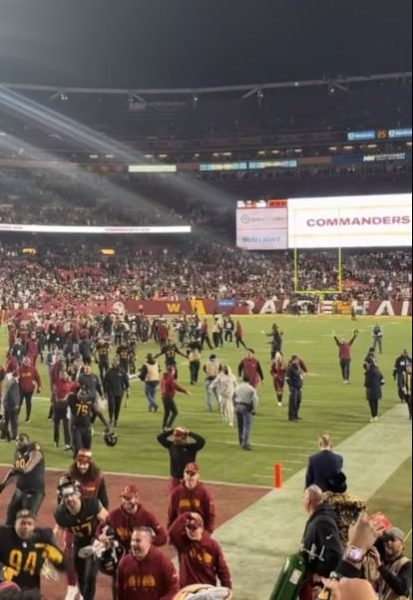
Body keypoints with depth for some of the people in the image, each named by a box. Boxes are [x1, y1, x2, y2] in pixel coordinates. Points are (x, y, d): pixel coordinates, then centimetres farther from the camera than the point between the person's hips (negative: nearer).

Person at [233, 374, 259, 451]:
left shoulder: (237, 387, 6)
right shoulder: (251, 389, -9)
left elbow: (234, 398, 13)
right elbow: (255, 400, -11)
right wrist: (254, 410, -2)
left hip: (238, 407, 5)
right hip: (246, 408, -5)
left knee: (240, 425, 15)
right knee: (247, 426, -6)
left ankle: (242, 442, 26)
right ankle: (245, 443, -18)